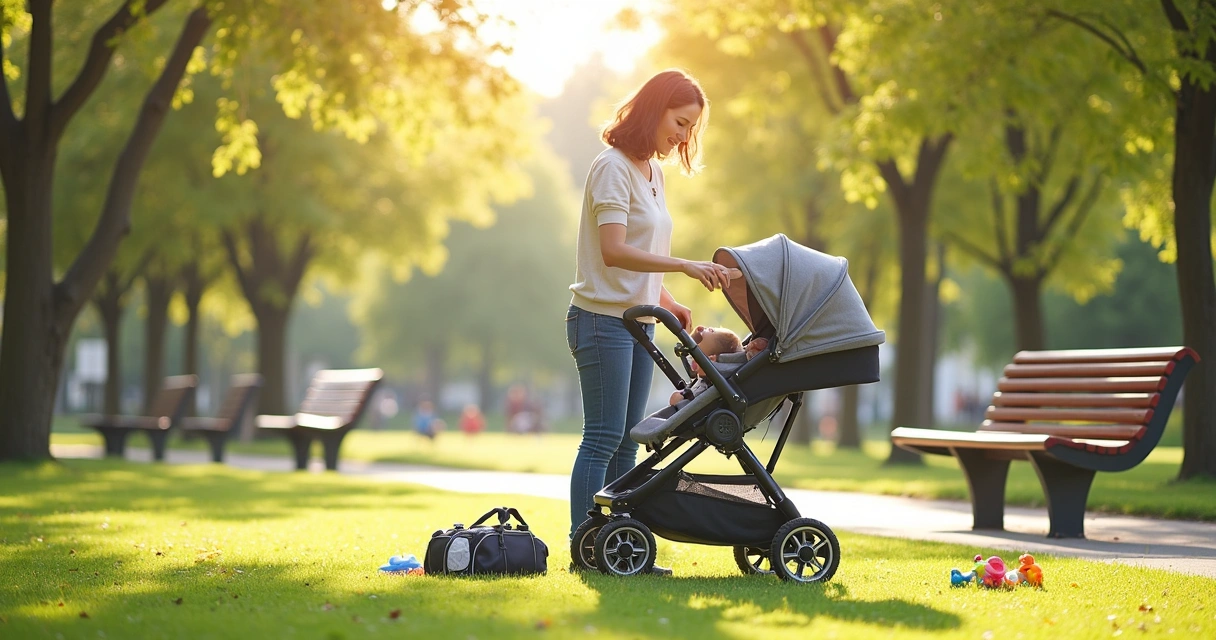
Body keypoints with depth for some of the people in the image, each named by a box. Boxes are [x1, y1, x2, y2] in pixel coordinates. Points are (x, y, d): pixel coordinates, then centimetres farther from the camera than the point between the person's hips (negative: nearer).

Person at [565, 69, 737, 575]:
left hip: (638, 322, 9)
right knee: (603, 438, -9)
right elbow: (614, 251, -23)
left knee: (626, 440, 8)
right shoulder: (613, 167, -12)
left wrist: (666, 302, 8)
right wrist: (687, 267, -27)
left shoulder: (652, 172, 16)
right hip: (603, 319, -9)